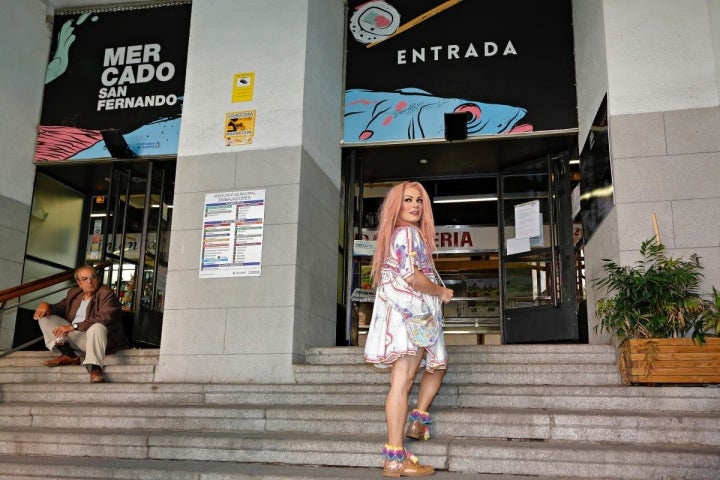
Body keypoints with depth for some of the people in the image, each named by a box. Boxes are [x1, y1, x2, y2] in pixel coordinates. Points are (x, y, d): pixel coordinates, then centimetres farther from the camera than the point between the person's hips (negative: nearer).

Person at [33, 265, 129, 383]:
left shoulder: (106, 293, -9)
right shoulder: (74, 293, 14)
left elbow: (104, 318, -23)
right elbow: (61, 306, 24)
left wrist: (73, 326, -29)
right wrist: (46, 305, -2)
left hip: (95, 337, -7)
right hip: (74, 337, 7)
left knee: (97, 327, -39)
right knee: (44, 316, 0)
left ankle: (94, 368, -51)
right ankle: (68, 355, -20)